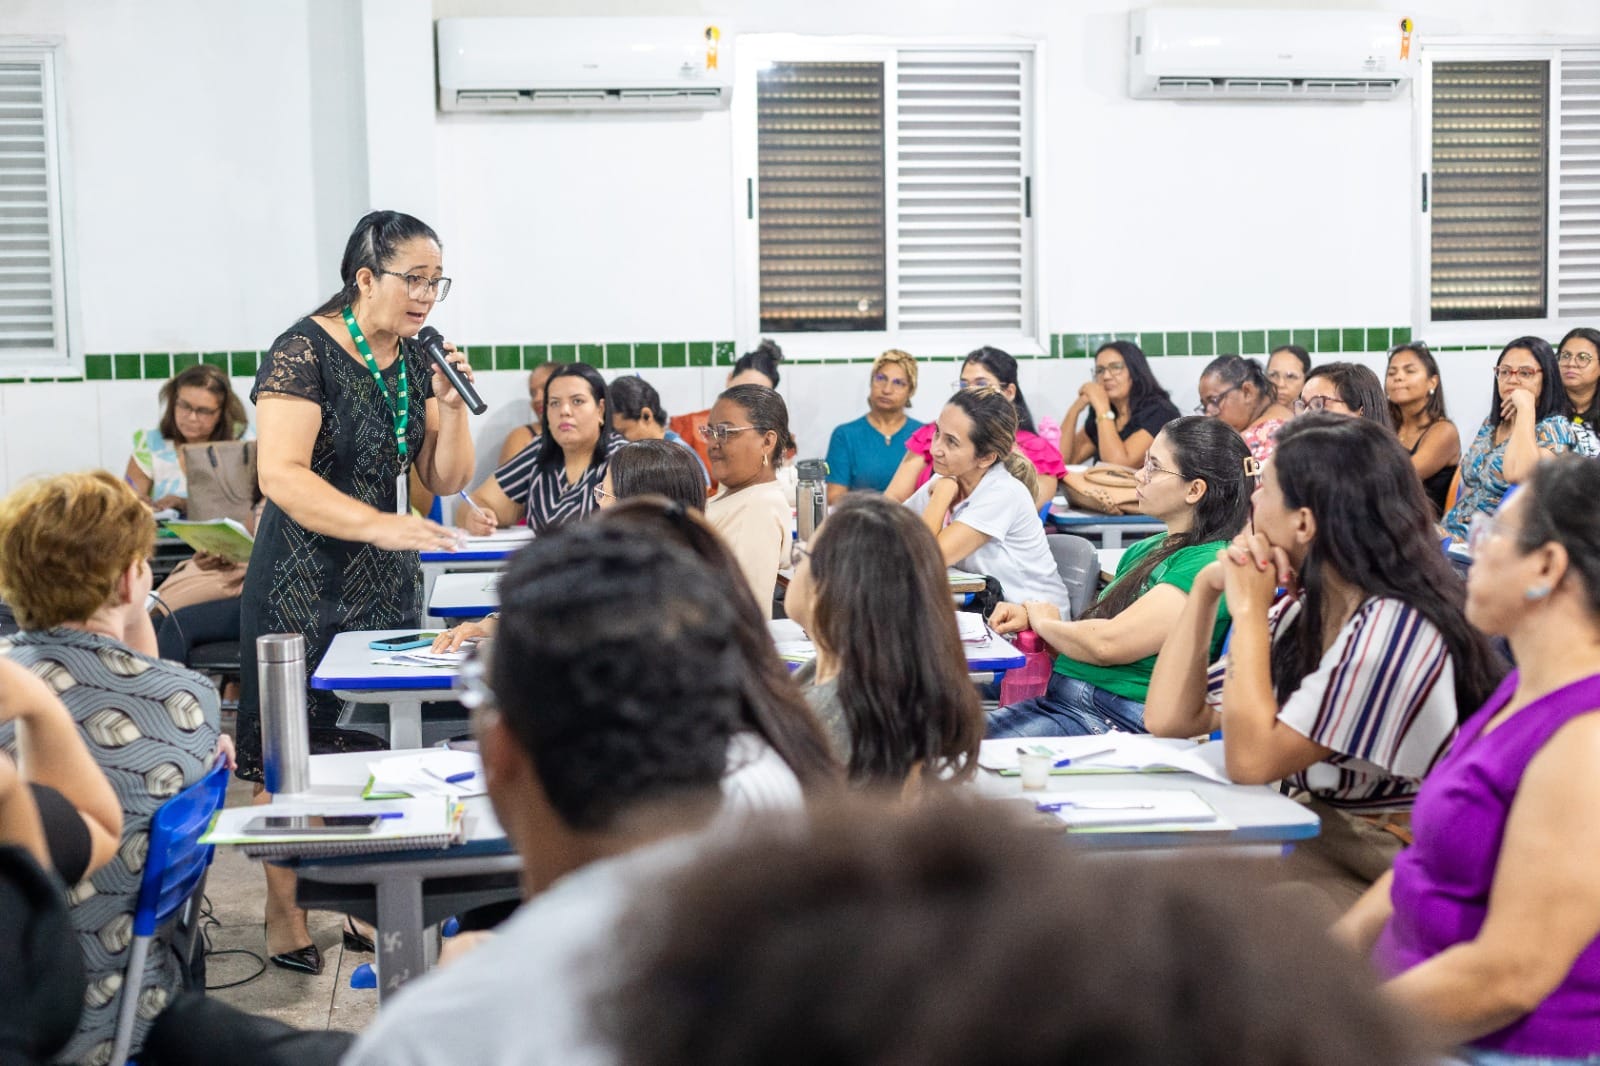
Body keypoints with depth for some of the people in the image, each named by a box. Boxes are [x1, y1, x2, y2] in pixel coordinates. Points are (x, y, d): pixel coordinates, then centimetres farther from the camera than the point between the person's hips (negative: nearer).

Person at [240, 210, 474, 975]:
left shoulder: (416, 360, 7)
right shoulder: (304, 352, -13)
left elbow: (447, 480, 9)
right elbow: (281, 475, -23)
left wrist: (451, 405, -8)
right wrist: (377, 524, -34)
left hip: (388, 582, 6)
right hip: (305, 583, -6)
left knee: (376, 745, 6)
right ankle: (284, 913, 12)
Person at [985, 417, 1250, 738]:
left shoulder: (1209, 564, -12)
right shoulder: (1144, 551, 18)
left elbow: (1108, 643, -18)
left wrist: (1044, 621, 0)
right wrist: (1027, 616, 3)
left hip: (1120, 721, -8)